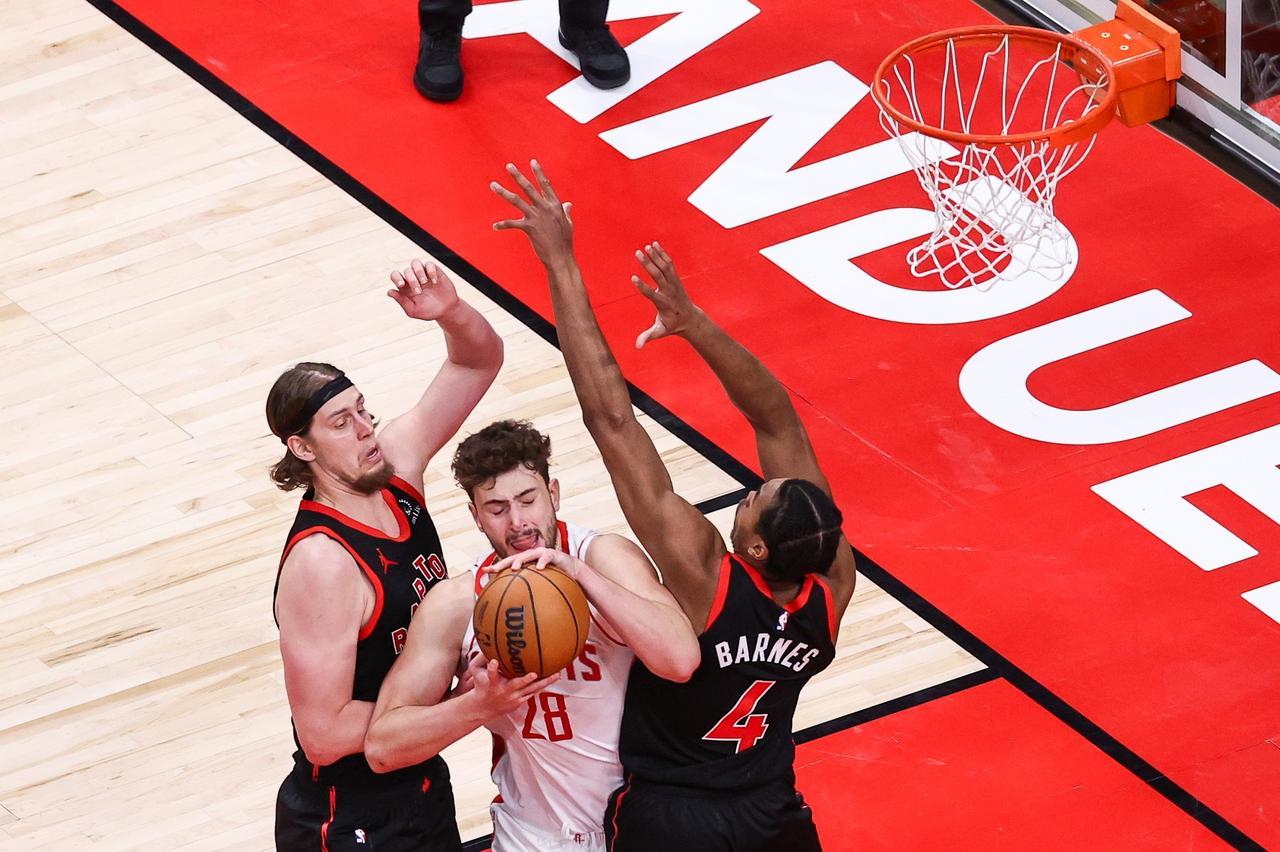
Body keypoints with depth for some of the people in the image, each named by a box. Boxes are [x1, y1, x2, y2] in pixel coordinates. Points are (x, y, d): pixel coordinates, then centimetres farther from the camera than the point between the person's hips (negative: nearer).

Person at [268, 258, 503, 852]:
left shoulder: (395, 465, -4)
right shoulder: (321, 563, -26)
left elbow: (480, 360, 6)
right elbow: (322, 733, -27)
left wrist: (451, 311, -17)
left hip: (422, 788, 8)